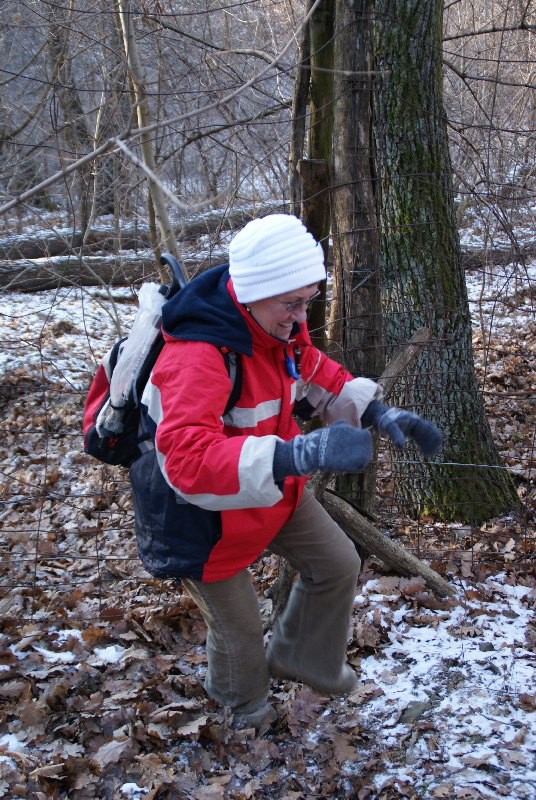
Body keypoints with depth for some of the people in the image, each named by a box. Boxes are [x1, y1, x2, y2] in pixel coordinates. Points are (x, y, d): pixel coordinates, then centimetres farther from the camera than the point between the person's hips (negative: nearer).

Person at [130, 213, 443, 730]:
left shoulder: (278, 325, -11)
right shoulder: (196, 356, -38)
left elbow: (318, 376, 9)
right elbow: (187, 457, -50)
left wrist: (377, 413, -9)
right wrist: (299, 454, -60)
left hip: (273, 489, 7)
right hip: (203, 513, -7)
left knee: (338, 564, 12)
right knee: (238, 626, 12)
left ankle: (298, 658, 40)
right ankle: (244, 703, 49)